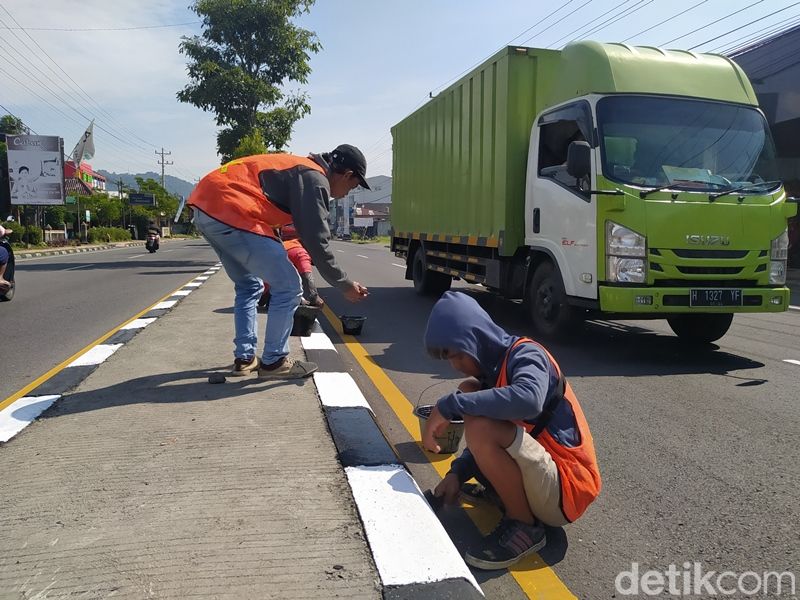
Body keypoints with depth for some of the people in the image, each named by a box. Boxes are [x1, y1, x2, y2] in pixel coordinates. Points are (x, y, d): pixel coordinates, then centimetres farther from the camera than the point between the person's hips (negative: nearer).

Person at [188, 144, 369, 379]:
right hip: (229, 211, -10)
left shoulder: (300, 167, 24)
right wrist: (345, 285, 0)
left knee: (248, 287, 24)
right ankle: (274, 362, 10)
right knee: (288, 288, 0)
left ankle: (244, 359, 27)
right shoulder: (315, 179, -5)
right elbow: (316, 241, -9)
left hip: (205, 205, 10)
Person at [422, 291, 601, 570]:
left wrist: (450, 405, -32)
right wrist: (457, 474, -3)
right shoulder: (493, 366, 8)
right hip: (539, 475, 9)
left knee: (480, 427, -30)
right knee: (471, 393, 10)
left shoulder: (525, 355, -17)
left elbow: (528, 400, -41)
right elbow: (489, 439, 14)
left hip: (566, 490, -9)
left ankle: (524, 527, -9)